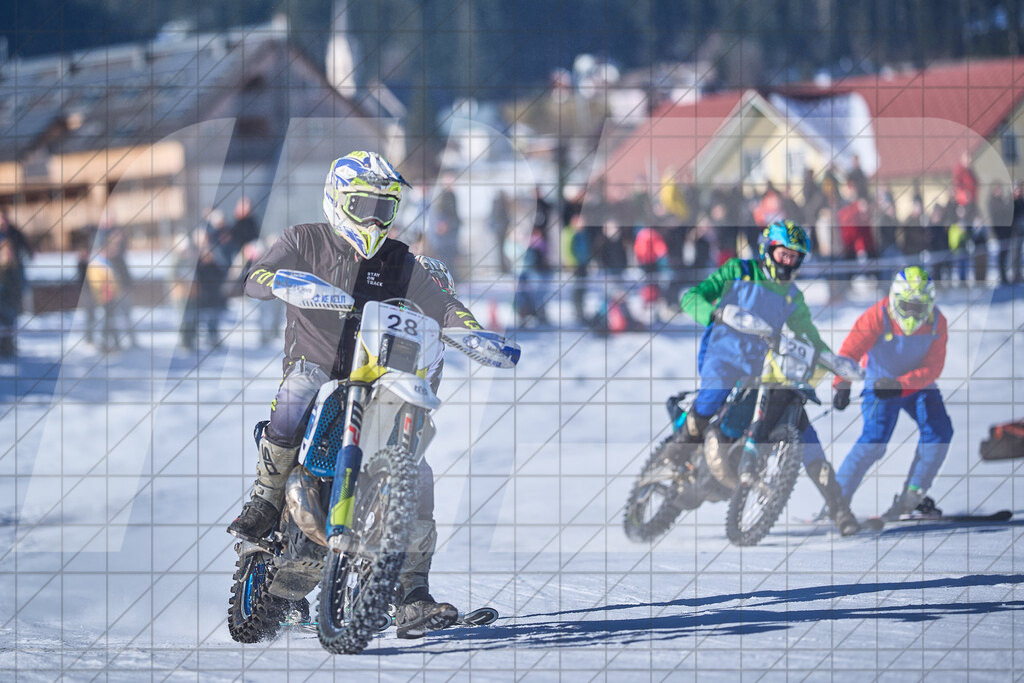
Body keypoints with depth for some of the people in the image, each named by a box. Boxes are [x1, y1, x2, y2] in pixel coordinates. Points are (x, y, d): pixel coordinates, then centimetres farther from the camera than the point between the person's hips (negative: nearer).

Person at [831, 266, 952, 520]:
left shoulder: (936, 323, -13)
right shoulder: (878, 317, -22)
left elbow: (932, 368, -17)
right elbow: (850, 351, -28)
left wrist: (900, 385, -34)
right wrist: (842, 385, -44)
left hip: (917, 385, 3)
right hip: (880, 384, -3)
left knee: (938, 430, -15)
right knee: (874, 440, -21)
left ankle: (911, 497, 0)